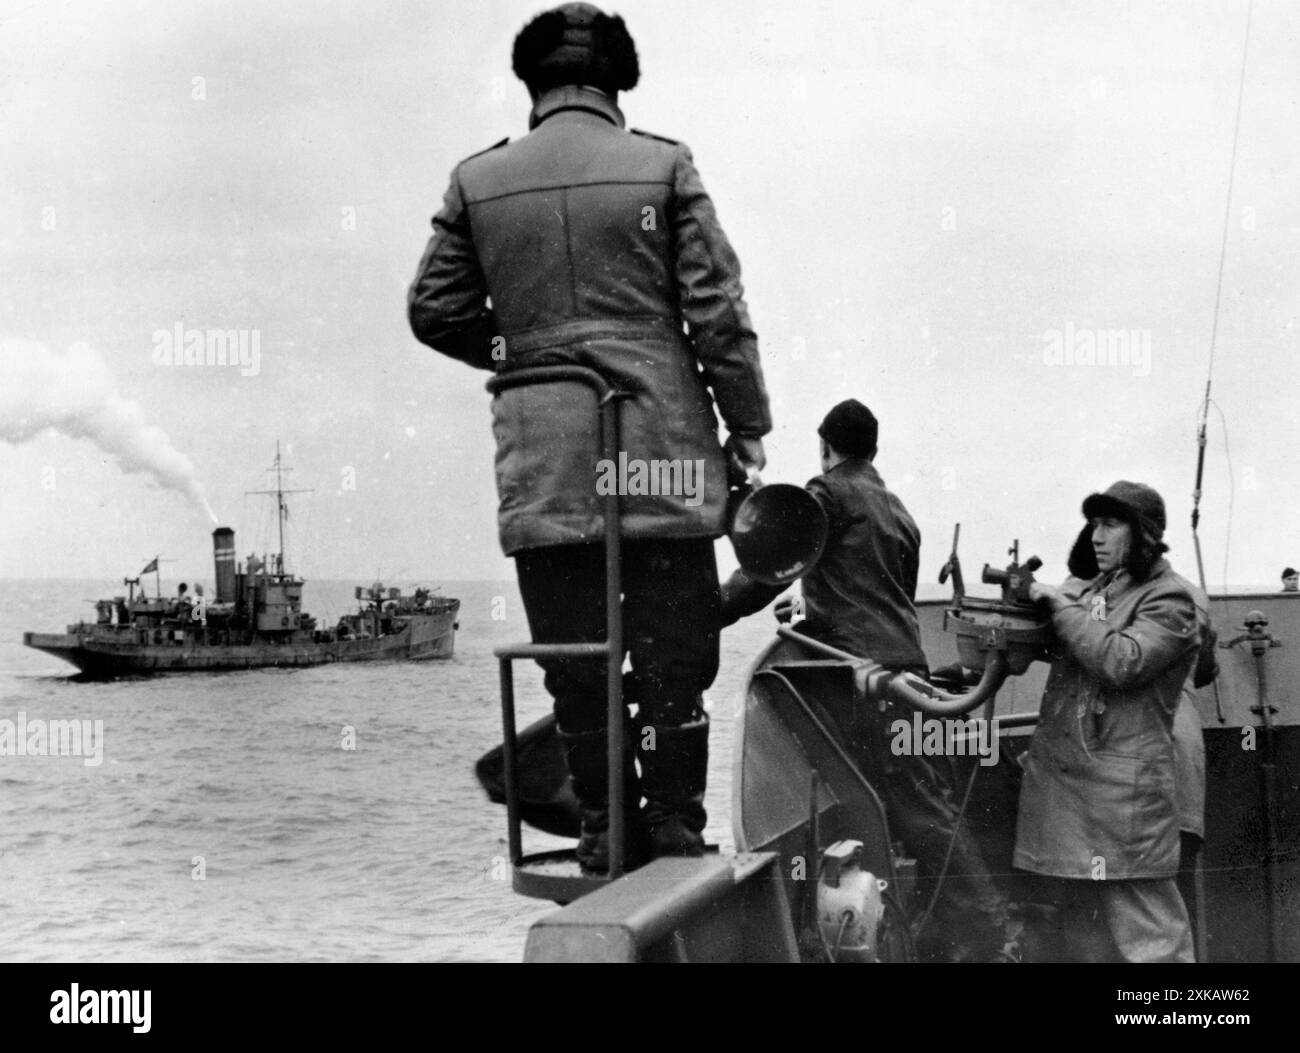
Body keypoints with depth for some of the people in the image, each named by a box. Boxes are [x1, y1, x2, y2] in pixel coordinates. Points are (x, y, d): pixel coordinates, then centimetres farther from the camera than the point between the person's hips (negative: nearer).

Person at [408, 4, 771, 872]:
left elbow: (435, 311, 8)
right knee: (674, 655, 6)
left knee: (576, 667, 8)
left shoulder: (477, 182, 5)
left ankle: (604, 840, 11)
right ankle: (676, 839, 8)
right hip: (660, 453, -1)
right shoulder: (664, 166, -1)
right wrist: (749, 426, 6)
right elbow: (718, 310, -2)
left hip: (541, 471, 2)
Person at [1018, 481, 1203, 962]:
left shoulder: (1168, 599, -4)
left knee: (1145, 937, -6)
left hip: (1123, 786, -7)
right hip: (1058, 774, 8)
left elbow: (1121, 662, -19)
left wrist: (1060, 604, -13)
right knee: (1078, 930, 15)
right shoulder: (1089, 589, 17)